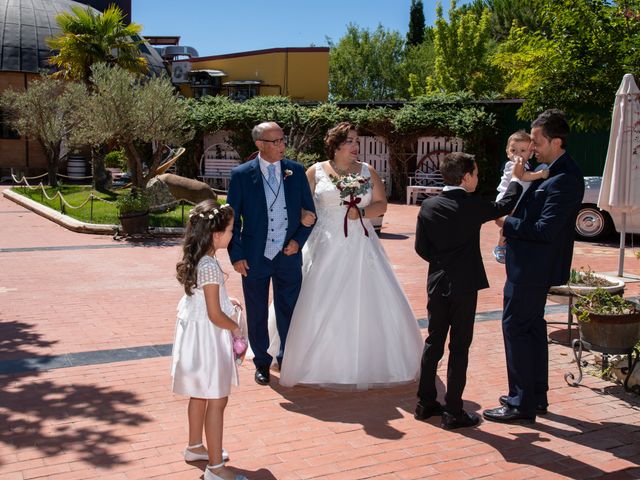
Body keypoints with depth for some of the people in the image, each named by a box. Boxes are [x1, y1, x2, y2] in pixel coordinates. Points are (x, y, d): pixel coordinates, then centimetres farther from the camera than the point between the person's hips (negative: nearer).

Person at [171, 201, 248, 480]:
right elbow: (215, 316, -24)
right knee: (217, 401, -1)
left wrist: (225, 301, 14)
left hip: (195, 332, 10)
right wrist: (236, 328, -8)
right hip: (209, 337, -10)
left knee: (200, 395, 23)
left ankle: (195, 447, 40)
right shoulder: (210, 266, -26)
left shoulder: (194, 261, 3)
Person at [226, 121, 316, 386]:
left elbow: (309, 211, 7)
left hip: (288, 255, 2)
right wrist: (236, 255, -7)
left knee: (289, 311, 11)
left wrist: (299, 240, -6)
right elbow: (232, 218, -3)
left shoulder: (296, 171, 1)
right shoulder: (241, 174, -6)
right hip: (255, 257, -1)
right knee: (257, 314, 11)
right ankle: (262, 362, 29)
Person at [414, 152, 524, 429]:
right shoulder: (472, 206, -13)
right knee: (459, 348, 2)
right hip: (464, 286, -5)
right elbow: (504, 207, 4)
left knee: (434, 342, 14)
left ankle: (426, 402, 22)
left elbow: (421, 247, 2)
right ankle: (453, 411, 7)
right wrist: (516, 179, 19)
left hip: (436, 284, 5)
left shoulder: (428, 206, 0)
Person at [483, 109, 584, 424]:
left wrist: (508, 224, -15)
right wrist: (511, 223, -3)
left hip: (533, 267, -10)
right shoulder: (550, 171, 9)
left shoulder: (565, 179, -21)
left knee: (516, 327, -3)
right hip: (532, 265, 10)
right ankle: (536, 395, 30)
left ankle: (523, 404, 6)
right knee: (532, 327, 17)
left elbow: (546, 230, -26)